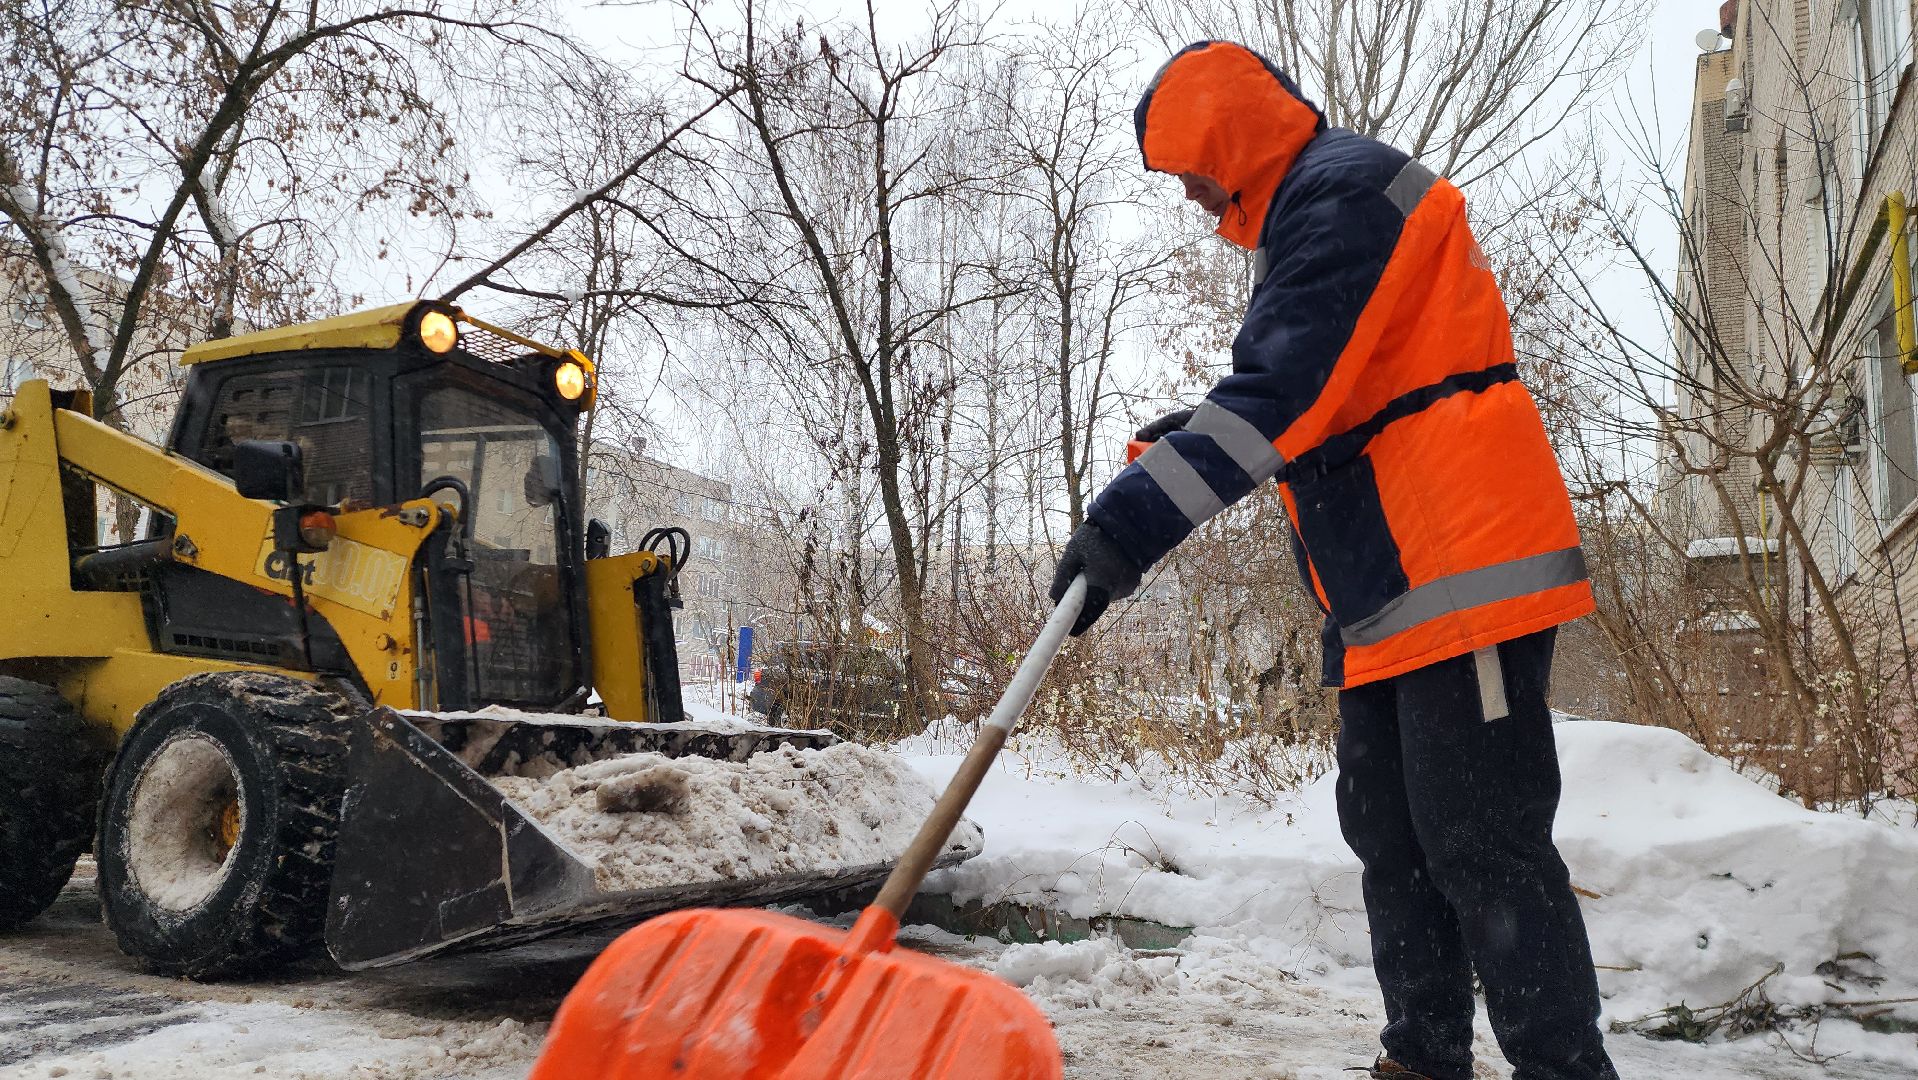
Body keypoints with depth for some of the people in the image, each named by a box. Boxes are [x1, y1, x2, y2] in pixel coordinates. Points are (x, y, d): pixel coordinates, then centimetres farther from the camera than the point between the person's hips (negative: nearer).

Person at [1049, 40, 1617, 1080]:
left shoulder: (1341, 187, -9)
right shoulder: (1301, 218, 25)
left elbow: (1280, 388, -22)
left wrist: (1135, 519, -25)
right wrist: (1184, 443, 14)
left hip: (1460, 570, -11)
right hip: (1386, 595, 11)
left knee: (1478, 844, -8)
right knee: (1391, 841, 12)